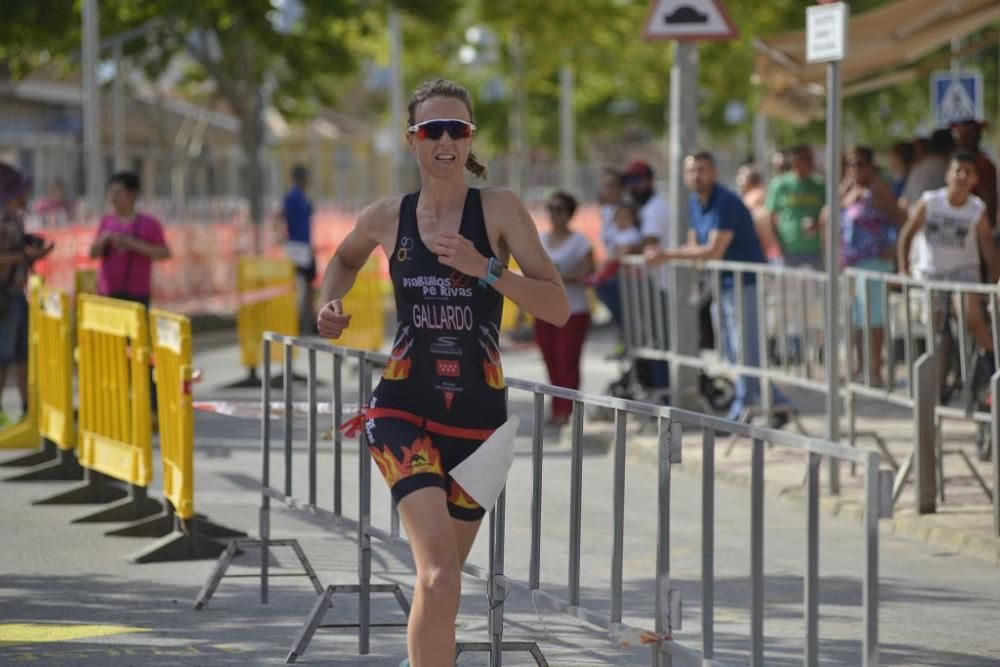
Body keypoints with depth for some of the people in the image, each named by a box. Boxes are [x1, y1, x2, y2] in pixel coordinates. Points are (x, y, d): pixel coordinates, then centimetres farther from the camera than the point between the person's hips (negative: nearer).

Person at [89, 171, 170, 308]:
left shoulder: (148, 223, -2)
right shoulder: (106, 221, 10)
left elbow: (164, 253, -9)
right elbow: (93, 254, 11)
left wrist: (132, 244, -17)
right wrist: (104, 239, -10)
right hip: (107, 293, 4)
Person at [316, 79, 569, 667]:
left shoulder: (500, 210, -3)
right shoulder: (387, 219, 2)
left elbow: (558, 308, -11)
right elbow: (345, 259, 27)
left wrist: (485, 269, -23)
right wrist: (330, 305, 7)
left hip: (477, 418, 1)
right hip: (404, 409, -1)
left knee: (440, 580, 13)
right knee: (440, 574, -21)